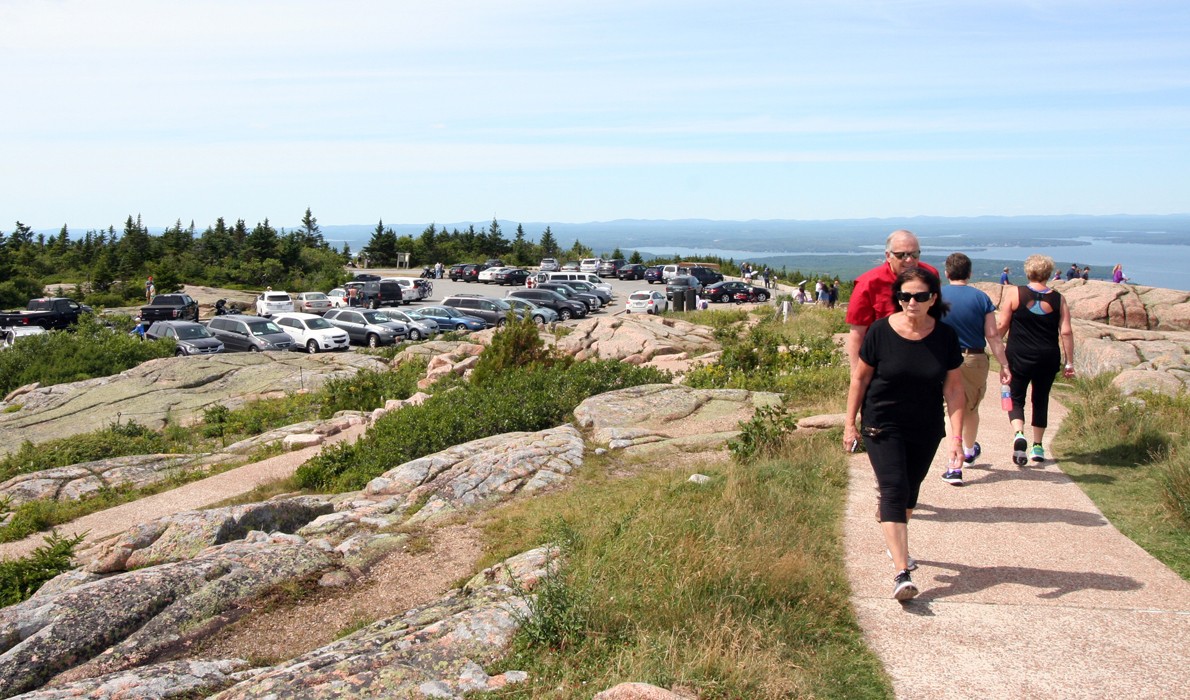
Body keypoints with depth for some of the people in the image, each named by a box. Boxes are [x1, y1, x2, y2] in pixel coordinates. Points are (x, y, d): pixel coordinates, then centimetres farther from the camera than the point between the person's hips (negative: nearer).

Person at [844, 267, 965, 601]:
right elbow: (860, 377, -3)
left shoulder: (945, 336, -6)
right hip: (883, 426, -3)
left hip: (926, 430, 3)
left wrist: (955, 437, -7)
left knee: (910, 491, 17)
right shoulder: (880, 331, -13)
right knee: (894, 490, -13)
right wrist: (850, 423, -2)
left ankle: (896, 544, 44)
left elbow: (954, 388, -2)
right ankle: (902, 574, -16)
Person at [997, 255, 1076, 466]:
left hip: (1019, 357, -2)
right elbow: (1066, 332, -2)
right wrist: (1069, 363, 3)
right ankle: (1037, 446, 20)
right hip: (1048, 359, 2)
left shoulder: (1014, 295, -5)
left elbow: (1001, 326, -5)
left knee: (1016, 398, 8)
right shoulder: (1058, 300, 0)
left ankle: (1019, 434, -18)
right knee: (1041, 399, 16)